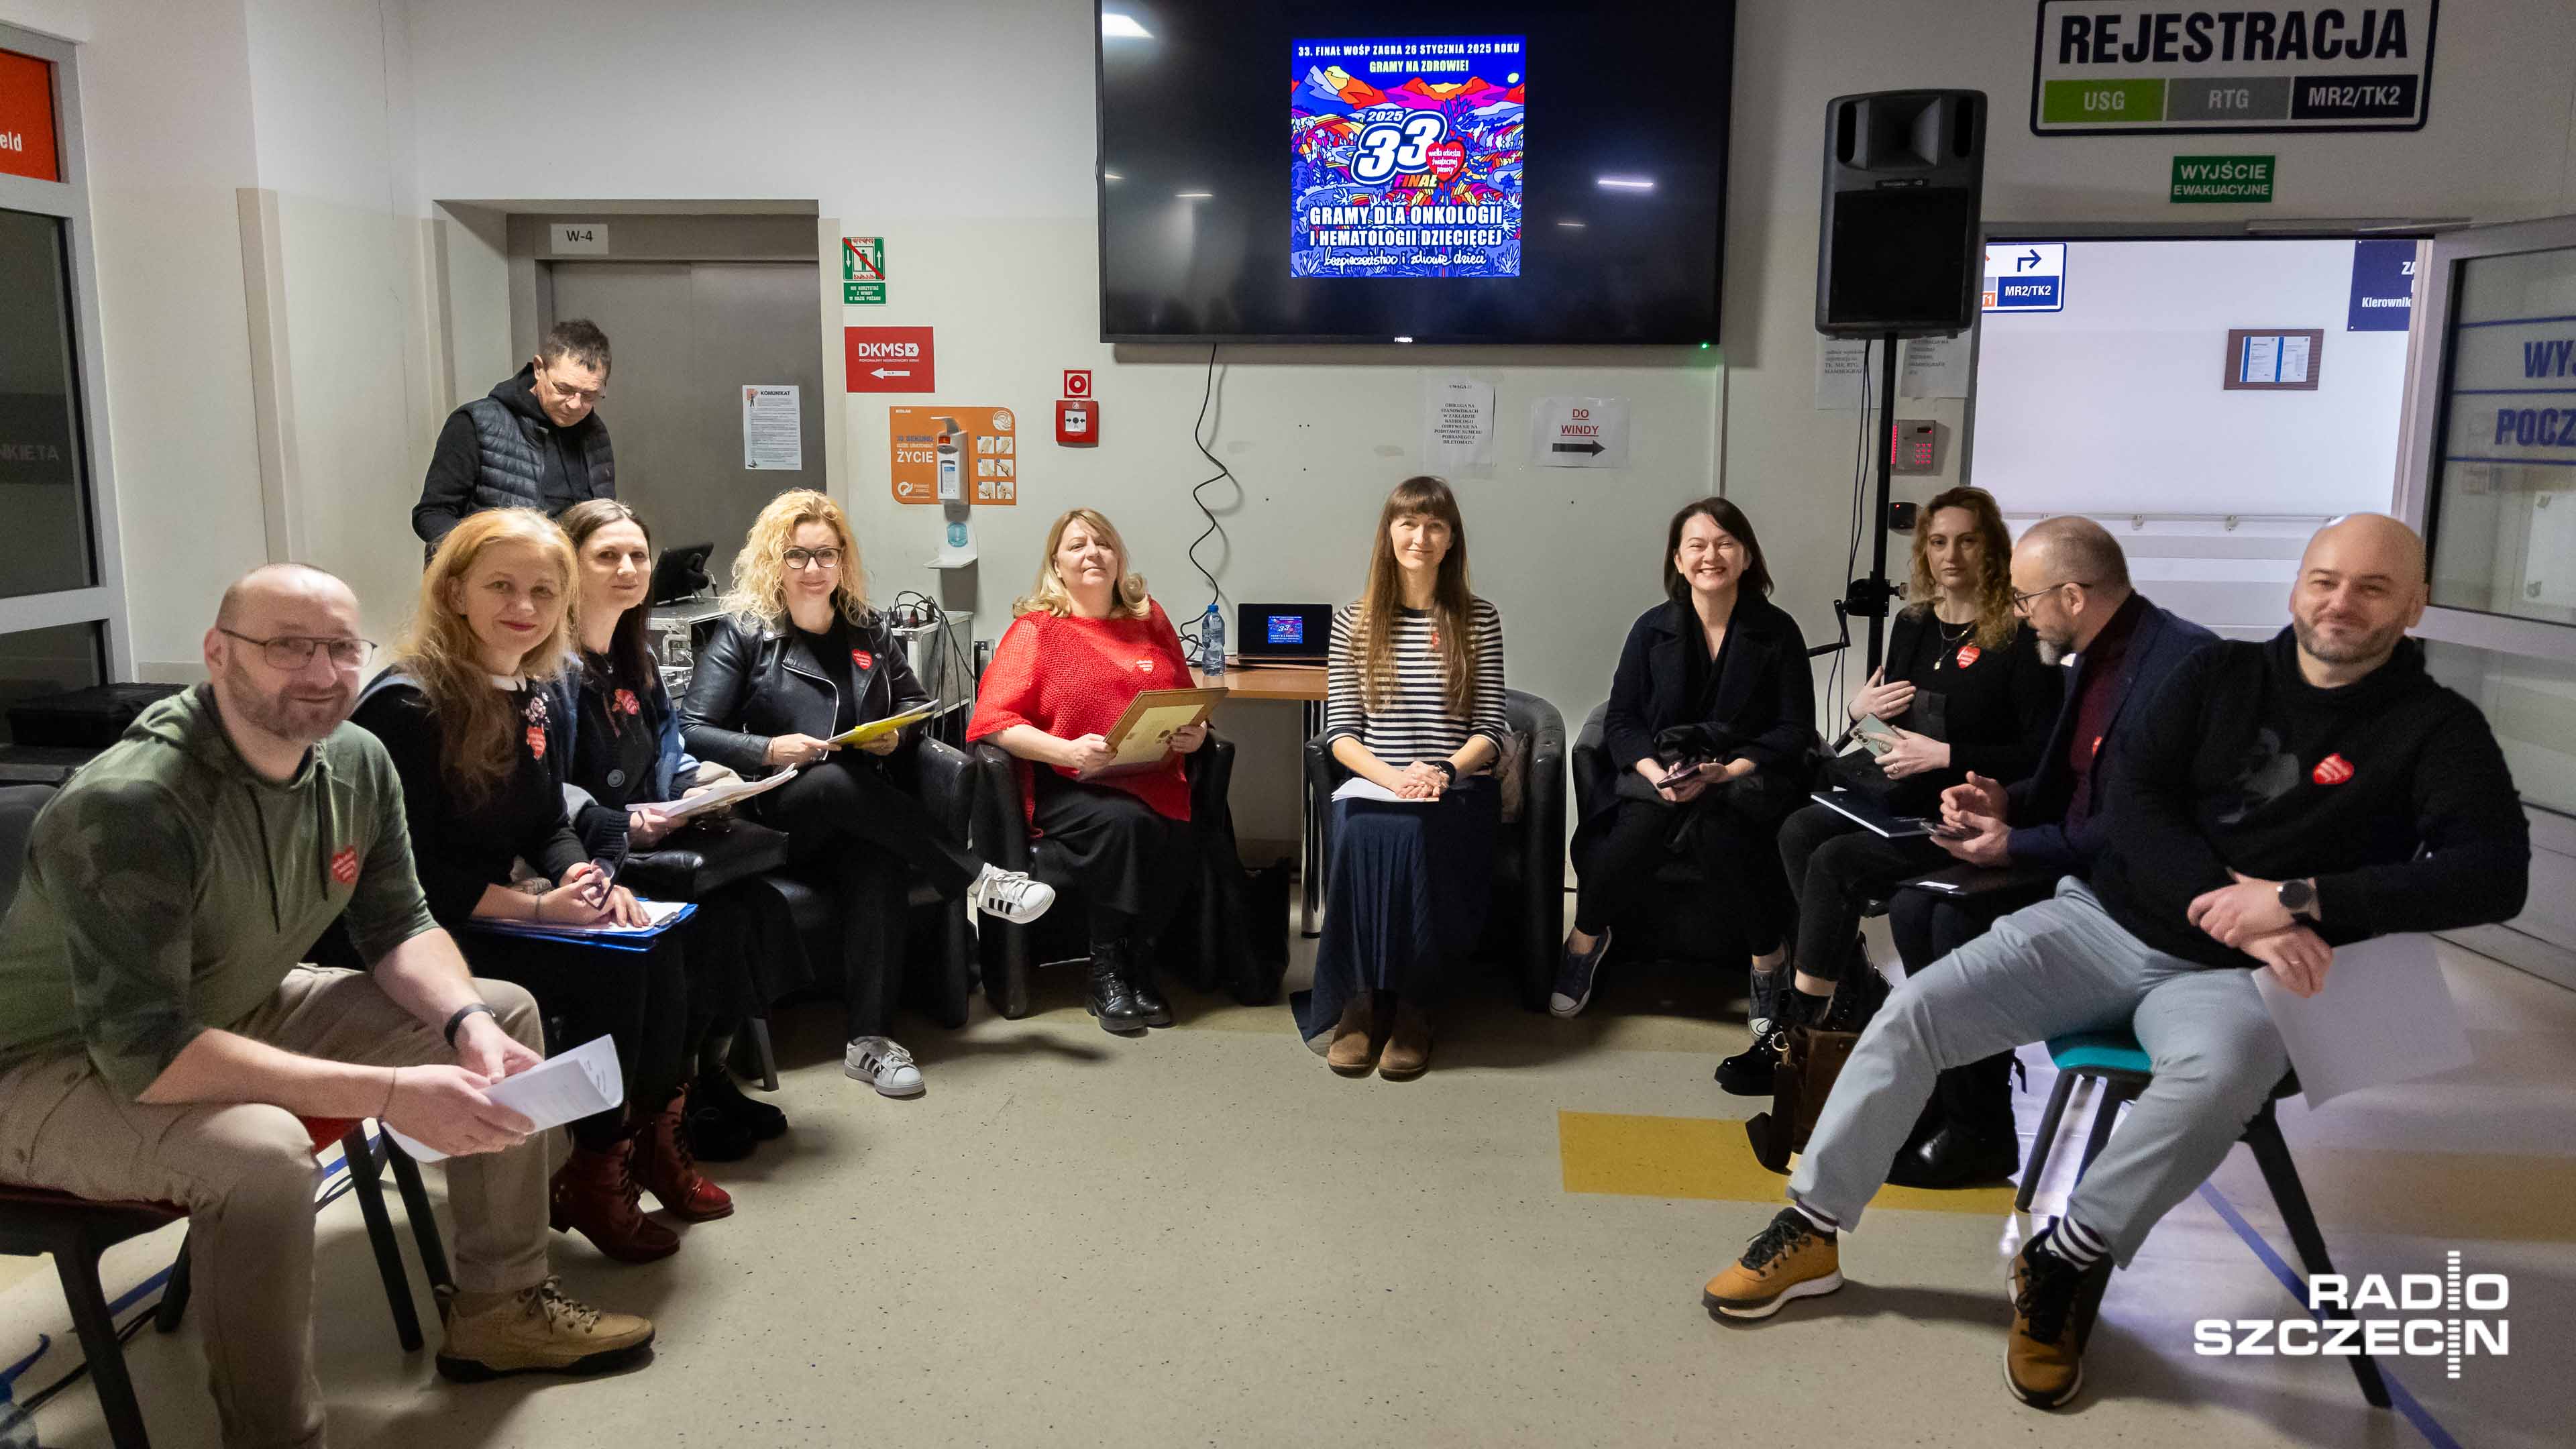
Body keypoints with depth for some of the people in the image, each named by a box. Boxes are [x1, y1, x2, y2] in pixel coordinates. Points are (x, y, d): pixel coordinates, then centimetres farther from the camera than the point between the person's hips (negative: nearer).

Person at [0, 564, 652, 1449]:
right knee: (262, 1152, -37)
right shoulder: (127, 807, -31)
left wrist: (467, 1024, -21)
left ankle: (502, 1308, 13)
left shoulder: (357, 763, -10)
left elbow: (398, 927, 1)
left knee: (505, 1013, 2)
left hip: (240, 1012, 8)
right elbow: (146, 1053, -35)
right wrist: (391, 1094, -39)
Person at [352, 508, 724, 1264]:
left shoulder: (535, 699, 7)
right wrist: (536, 907, -23)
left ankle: (653, 1136, 2)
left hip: (496, 911, 8)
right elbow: (406, 873, -20)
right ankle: (590, 1176, -8)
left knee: (657, 949, -13)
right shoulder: (406, 705, -17)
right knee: (609, 973, -23)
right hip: (423, 937, -7)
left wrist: (586, 879, -8)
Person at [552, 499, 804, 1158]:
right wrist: (621, 825, -27)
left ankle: (711, 1069, -5)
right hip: (579, 857, -8)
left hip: (645, 840, 8)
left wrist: (700, 780, 0)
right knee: (709, 915, -25)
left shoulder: (636, 657, 17)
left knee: (750, 899, -16)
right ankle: (673, 1097, -8)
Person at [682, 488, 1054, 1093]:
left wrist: (897, 733, 1)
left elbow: (916, 700, 25)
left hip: (859, 810, 3)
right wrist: (769, 750, -19)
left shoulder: (869, 629, 16)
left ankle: (870, 1040, -34)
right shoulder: (742, 633, 3)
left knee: (879, 863, -33)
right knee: (839, 783, -37)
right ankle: (978, 880, -27)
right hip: (774, 811, -2)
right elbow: (692, 731, -3)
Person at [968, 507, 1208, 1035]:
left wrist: (1195, 733, 2)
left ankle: (1138, 970, -10)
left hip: (1153, 782, 3)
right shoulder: (1035, 630, 6)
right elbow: (995, 719, -4)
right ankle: (1108, 974, -16)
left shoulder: (1150, 621, 18)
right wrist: (1067, 751, -18)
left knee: (1178, 837, -30)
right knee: (1122, 822, -34)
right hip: (1069, 788, -3)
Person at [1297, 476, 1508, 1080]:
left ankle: (1413, 1005, -19)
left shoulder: (1478, 620, 9)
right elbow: (1340, 733, 4)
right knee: (1366, 834, -34)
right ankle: (1360, 1000, -21)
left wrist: (1444, 771, -16)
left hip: (1458, 789, 0)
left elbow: (1490, 731, 4)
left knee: (1414, 836, -34)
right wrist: (1392, 776, -15)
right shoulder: (1353, 621, 10)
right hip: (1372, 784, 1)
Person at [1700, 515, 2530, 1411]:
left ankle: (2066, 1261, -17)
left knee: (2223, 1071, -38)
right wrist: (2234, 906, -18)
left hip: (2231, 975, -3)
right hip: (2104, 922, 3)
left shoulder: (2437, 729, -1)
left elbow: (2495, 873, -15)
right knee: (1914, 1011, -13)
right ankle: (1811, 1232, -1)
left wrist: (2298, 900, -25)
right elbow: (2134, 795, -2)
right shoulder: (2220, 674, 7)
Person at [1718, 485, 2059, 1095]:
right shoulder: (1914, 624, 12)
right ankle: (1858, 993, -10)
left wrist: (1946, 755, -20)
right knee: (1799, 830, -20)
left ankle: (1798, 1032, -16)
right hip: (1904, 800, 7)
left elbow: (2044, 754, -14)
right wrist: (1861, 709, 0)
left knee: (1835, 862, -26)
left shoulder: (2020, 637, -9)